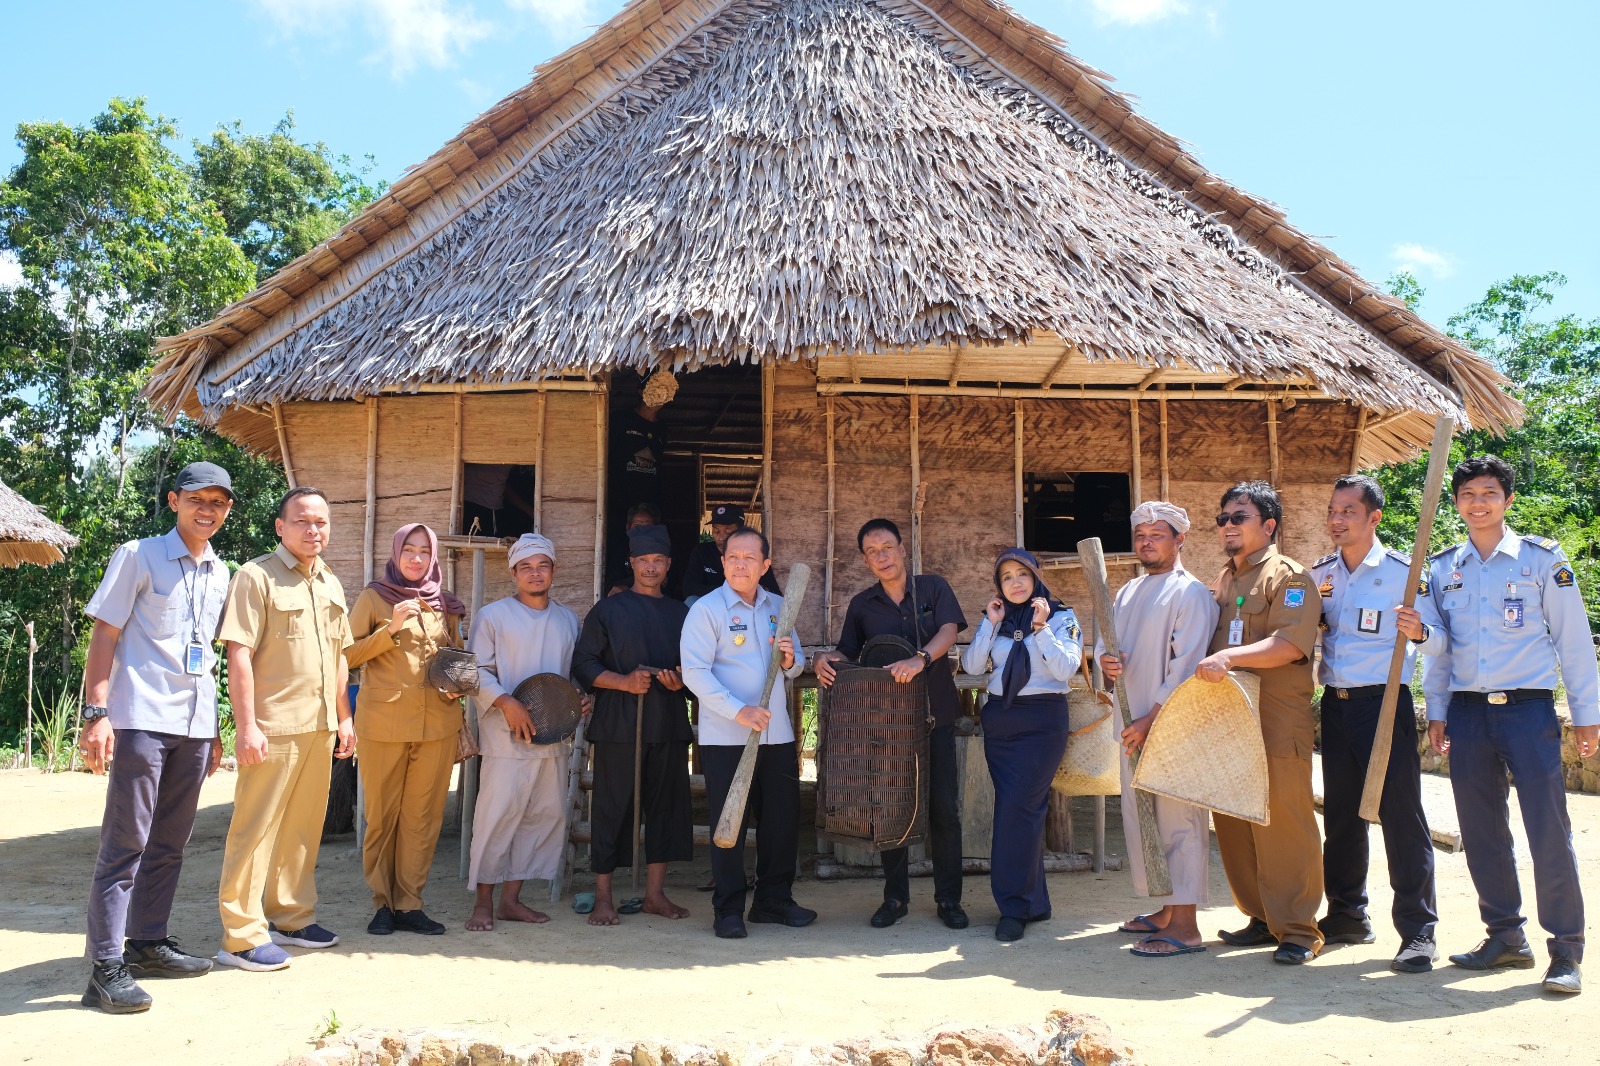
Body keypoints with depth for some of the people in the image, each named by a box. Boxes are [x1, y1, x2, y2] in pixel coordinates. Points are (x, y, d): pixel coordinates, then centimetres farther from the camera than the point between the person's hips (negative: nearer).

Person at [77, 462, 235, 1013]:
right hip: (142, 719, -6)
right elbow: (104, 635, -6)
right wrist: (96, 713, -14)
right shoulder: (138, 556, -2)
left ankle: (148, 943, 23)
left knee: (169, 842, 12)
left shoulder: (219, 573, 15)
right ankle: (106, 965, -2)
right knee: (126, 842, -5)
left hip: (194, 725, 6)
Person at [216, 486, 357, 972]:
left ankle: (292, 917, 26)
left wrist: (344, 716, 18)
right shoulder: (256, 576, -7)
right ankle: (241, 935, 5)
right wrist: (246, 725, -17)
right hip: (273, 727, -7)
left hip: (320, 726, 7)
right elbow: (239, 654, -13)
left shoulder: (330, 584, 16)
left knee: (303, 825, 14)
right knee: (255, 829, -2)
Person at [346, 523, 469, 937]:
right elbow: (348, 654, -2)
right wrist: (392, 628, -14)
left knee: (423, 815, 4)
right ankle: (382, 903, 15)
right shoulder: (374, 597, 4)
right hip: (384, 721, -3)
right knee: (382, 814, 3)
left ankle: (409, 904, 13)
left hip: (437, 722, 3)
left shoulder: (444, 605, 14)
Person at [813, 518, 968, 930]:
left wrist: (920, 659, -32)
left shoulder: (933, 587, 2)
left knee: (943, 807, 0)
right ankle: (895, 897, 18)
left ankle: (948, 899, 12)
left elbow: (949, 631, -13)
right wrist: (825, 659, -13)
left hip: (935, 715, -2)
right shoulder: (861, 605, 8)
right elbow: (847, 653, 11)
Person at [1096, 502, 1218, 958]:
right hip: (1133, 725, 8)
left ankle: (1184, 925, -1)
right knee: (1140, 814, 13)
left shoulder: (1191, 593, -9)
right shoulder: (1128, 593, 16)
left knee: (1178, 818, -6)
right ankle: (1166, 910, 25)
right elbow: (1105, 638, 19)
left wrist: (1152, 720, -18)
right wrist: (1104, 659, -6)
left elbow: (1186, 667, -15)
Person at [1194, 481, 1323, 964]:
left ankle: (1298, 929, 4)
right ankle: (1262, 917, 21)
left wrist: (1229, 657, -28)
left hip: (1277, 721, -8)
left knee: (1285, 823, -5)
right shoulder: (1222, 581, 20)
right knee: (1233, 824, 9)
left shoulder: (1288, 576, -5)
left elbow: (1292, 644, -20)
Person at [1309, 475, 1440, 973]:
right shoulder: (1320, 573, 9)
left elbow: (1442, 636, -10)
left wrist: (1418, 632, -31)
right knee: (1340, 813, 13)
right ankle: (1348, 914, 26)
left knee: (1401, 813, -5)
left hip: (1385, 703, -6)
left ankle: (1418, 930, 3)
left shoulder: (1404, 571, -7)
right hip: (1335, 703, 6)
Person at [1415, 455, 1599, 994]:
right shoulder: (1441, 568, 11)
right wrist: (1436, 712, 12)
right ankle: (1506, 936, 21)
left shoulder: (1541, 558, 2)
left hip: (1528, 708, -3)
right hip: (1467, 712, 4)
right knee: (1481, 833, 8)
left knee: (1549, 831, -6)